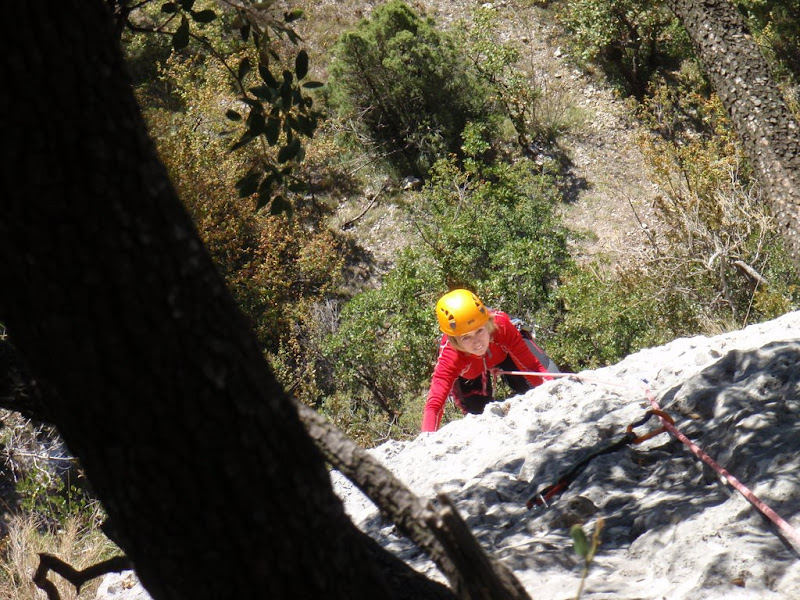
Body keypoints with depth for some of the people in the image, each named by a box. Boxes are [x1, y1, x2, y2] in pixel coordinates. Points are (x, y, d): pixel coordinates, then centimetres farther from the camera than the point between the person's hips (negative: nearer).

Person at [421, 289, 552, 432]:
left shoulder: (501, 325, -44)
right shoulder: (449, 357, -45)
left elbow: (532, 366, -35)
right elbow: (434, 404, -49)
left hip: (503, 354, 1)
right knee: (478, 408, -7)